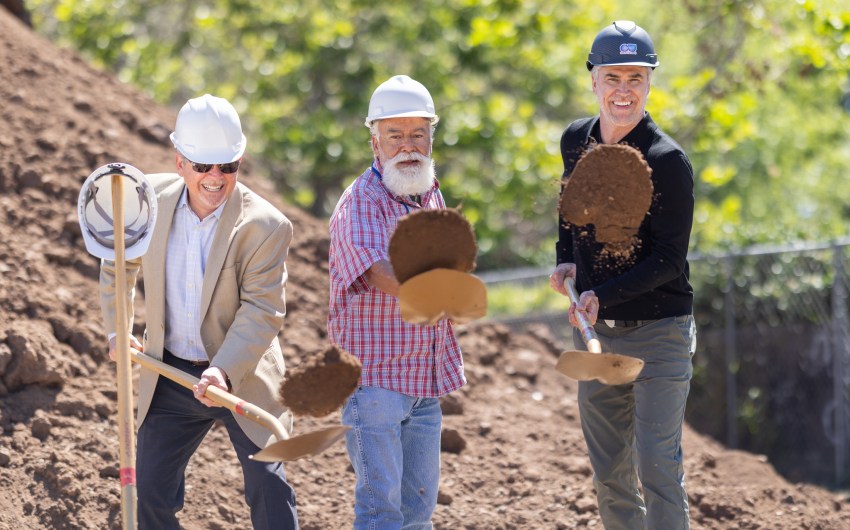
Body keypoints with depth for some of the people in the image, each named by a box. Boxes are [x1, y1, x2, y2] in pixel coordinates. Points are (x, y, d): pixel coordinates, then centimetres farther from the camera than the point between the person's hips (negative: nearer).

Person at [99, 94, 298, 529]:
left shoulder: (266, 226, -18)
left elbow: (262, 311, -21)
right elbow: (118, 264, 14)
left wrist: (225, 370, -33)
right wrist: (117, 330, 8)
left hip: (244, 377, -4)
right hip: (171, 375, 4)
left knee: (268, 489, -3)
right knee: (151, 489, 7)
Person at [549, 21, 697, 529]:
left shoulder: (667, 160, -15)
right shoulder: (576, 141, 5)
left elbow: (669, 260, -18)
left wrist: (603, 296, -28)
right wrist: (566, 261, 8)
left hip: (660, 332, -6)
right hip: (597, 333, 6)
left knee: (657, 466, -13)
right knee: (609, 472, 10)